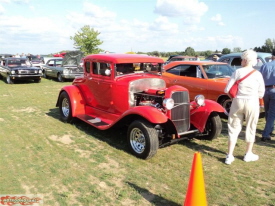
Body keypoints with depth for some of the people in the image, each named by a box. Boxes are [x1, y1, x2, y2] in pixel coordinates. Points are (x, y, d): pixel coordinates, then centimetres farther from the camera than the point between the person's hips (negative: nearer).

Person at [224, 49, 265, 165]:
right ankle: (248, 154, 28)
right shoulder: (257, 74, -3)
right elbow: (261, 94, 2)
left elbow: (227, 90, -6)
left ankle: (230, 156, 8)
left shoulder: (237, 72, -5)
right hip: (252, 103, 0)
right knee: (251, 128, 15)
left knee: (234, 128, 9)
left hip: (238, 102, 0)